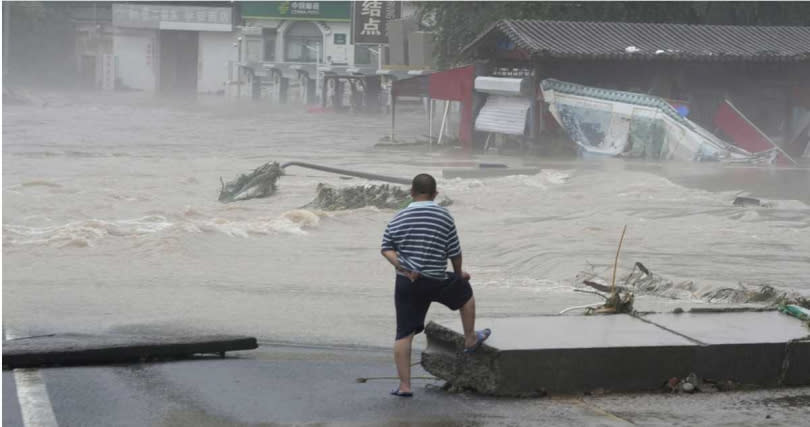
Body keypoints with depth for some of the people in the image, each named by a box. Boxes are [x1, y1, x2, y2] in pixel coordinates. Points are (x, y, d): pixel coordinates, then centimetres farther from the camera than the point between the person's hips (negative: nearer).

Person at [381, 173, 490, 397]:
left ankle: (404, 385, 2)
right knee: (465, 291, 27)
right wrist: (459, 273, 14)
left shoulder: (398, 219, 3)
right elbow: (454, 252, -2)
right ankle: (470, 339, 39)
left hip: (406, 284, 2)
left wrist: (400, 266, -4)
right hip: (436, 283, -2)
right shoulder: (444, 216, -6)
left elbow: (386, 248, 0)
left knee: (404, 333, 4)